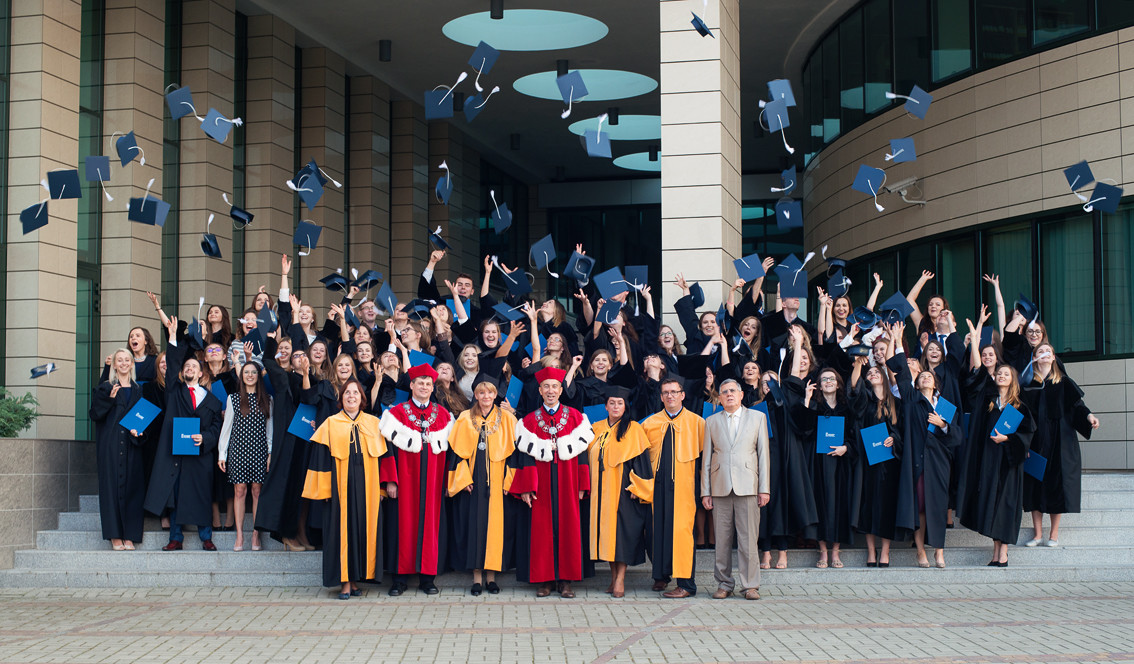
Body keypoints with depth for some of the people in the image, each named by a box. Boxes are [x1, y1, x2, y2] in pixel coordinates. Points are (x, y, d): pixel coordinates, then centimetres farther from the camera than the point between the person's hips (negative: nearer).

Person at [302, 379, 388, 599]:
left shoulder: (374, 423, 10)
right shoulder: (330, 424, 5)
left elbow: (382, 457, 10)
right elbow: (321, 458, 2)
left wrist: (381, 488, 4)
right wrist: (323, 489, -5)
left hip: (367, 486, 2)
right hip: (341, 486, -2)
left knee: (364, 528, 1)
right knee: (343, 529, -3)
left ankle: (355, 579, 10)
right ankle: (345, 581, 2)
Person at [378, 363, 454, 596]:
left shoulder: (443, 415, 10)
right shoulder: (396, 413, 3)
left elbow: (449, 450, 10)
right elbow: (389, 448, -1)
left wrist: (449, 481, 3)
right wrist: (390, 480, -9)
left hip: (433, 480, 2)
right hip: (406, 478, -2)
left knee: (431, 523, 1)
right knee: (404, 523, -2)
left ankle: (427, 578, 6)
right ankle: (400, 578, 3)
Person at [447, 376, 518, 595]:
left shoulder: (507, 419, 5)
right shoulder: (465, 419, 5)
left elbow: (513, 450, 3)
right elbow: (458, 451, 3)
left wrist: (509, 480, -5)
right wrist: (463, 479, -6)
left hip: (498, 484, 0)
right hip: (473, 483, 0)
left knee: (496, 525, 0)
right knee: (474, 525, -1)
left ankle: (491, 574, 8)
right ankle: (477, 575, 3)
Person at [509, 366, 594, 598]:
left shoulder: (575, 418, 6)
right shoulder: (529, 421, 7)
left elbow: (581, 451, 5)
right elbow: (525, 456, 3)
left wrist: (582, 486, -1)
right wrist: (526, 488, -5)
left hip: (567, 484, 0)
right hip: (541, 485, 0)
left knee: (568, 527, -1)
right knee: (541, 529, -1)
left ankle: (566, 580, 4)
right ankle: (545, 580, 4)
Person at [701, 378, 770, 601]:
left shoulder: (757, 417, 11)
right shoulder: (712, 422, 14)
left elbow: (763, 454, 7)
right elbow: (706, 458, 12)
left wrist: (764, 488, -1)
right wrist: (705, 491, 4)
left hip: (747, 487, -1)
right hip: (720, 488, 2)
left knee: (748, 538, -4)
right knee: (722, 540, 2)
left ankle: (750, 585, 1)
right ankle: (724, 584, 10)